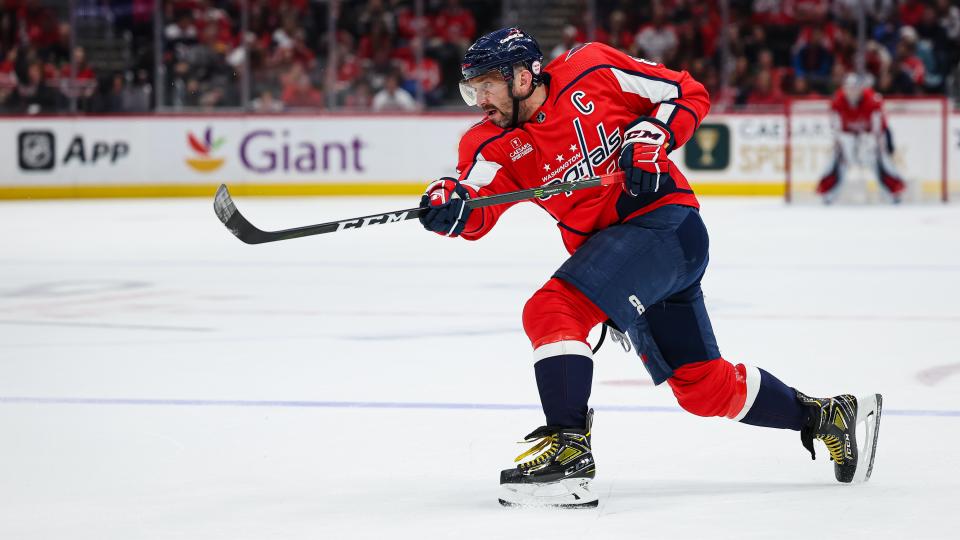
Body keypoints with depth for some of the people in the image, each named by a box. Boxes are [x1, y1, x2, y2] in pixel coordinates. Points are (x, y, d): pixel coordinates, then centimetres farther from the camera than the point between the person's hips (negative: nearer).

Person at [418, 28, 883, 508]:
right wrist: (450, 207, -36)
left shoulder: (591, 71, -9)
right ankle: (825, 416, 29)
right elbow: (475, 217, -14)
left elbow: (689, 94, 0)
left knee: (552, 311, -25)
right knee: (703, 387, 13)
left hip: (665, 221, -7)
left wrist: (651, 137, -16)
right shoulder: (494, 145, 3)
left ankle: (568, 447, -28)